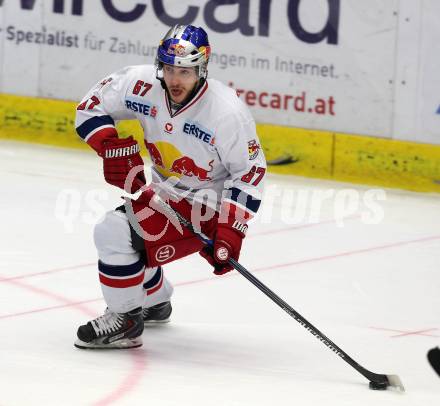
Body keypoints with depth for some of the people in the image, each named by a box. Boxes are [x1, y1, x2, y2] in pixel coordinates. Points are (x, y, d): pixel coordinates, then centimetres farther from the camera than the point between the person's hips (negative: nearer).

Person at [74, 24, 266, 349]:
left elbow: (250, 172, -18)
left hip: (207, 206, -7)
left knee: (116, 232, -21)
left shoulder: (228, 112, -27)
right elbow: (92, 106, -2)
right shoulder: (143, 85, -14)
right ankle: (155, 303, 45)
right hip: (165, 191, 7)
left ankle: (124, 321, -6)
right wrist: (113, 147, -18)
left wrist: (230, 232, -23)